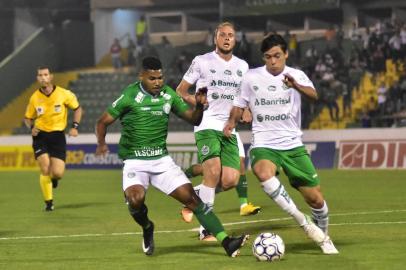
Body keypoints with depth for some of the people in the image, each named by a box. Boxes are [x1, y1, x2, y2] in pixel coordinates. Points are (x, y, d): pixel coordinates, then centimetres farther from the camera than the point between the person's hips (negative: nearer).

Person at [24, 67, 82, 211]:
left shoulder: (63, 94, -5)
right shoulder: (34, 97, -2)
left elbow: (77, 108, 9)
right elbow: (28, 118, 11)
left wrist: (75, 126, -2)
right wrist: (31, 127, -10)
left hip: (57, 136, 0)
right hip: (40, 136, 0)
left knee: (57, 173, -9)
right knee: (45, 170, -15)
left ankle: (53, 178, 31)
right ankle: (48, 202, 4)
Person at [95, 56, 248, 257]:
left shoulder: (168, 95, 4)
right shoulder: (129, 96, -9)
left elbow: (194, 119, 11)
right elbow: (103, 122, -4)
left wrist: (199, 105, -11)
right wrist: (102, 144, -23)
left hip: (162, 159, 4)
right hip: (135, 162, -4)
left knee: (192, 198, -7)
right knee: (136, 198, -31)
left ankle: (226, 242, -8)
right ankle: (147, 229, 4)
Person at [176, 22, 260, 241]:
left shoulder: (242, 66, 15)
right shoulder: (202, 61, 2)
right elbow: (180, 90, 6)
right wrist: (196, 102, -13)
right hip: (207, 126, -5)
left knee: (231, 180, -10)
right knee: (214, 172, -23)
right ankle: (206, 229, -16)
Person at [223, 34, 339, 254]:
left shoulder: (296, 76, -2)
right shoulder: (251, 77, 2)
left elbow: (313, 95, -23)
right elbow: (240, 104, 17)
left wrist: (296, 86, -44)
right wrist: (231, 122, -3)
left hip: (293, 145, 1)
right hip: (263, 144, -1)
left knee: (316, 198, 1)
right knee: (264, 173, -37)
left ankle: (324, 238, 31)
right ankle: (303, 221, -28)